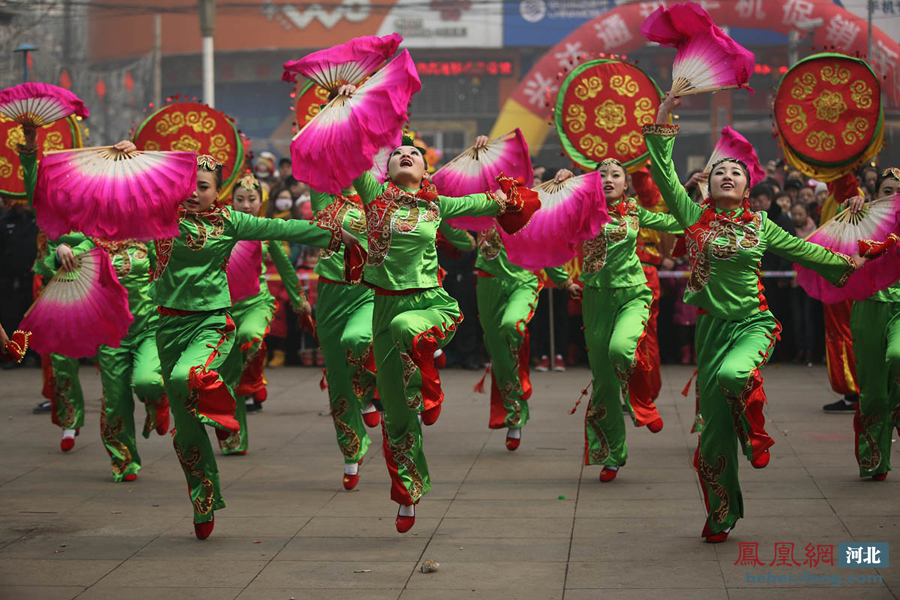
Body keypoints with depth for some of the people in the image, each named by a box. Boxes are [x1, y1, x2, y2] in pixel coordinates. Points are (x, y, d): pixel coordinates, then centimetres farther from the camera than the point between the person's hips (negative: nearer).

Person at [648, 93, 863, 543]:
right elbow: (664, 174, -1)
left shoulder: (761, 226, 9)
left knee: (732, 375, -34)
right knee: (713, 421, 0)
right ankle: (720, 515, 16)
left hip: (754, 323, -1)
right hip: (712, 324, 1)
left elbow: (800, 249, 23)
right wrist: (662, 123, -6)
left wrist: (845, 263, 28)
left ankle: (756, 434, -1)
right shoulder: (695, 217, 5)